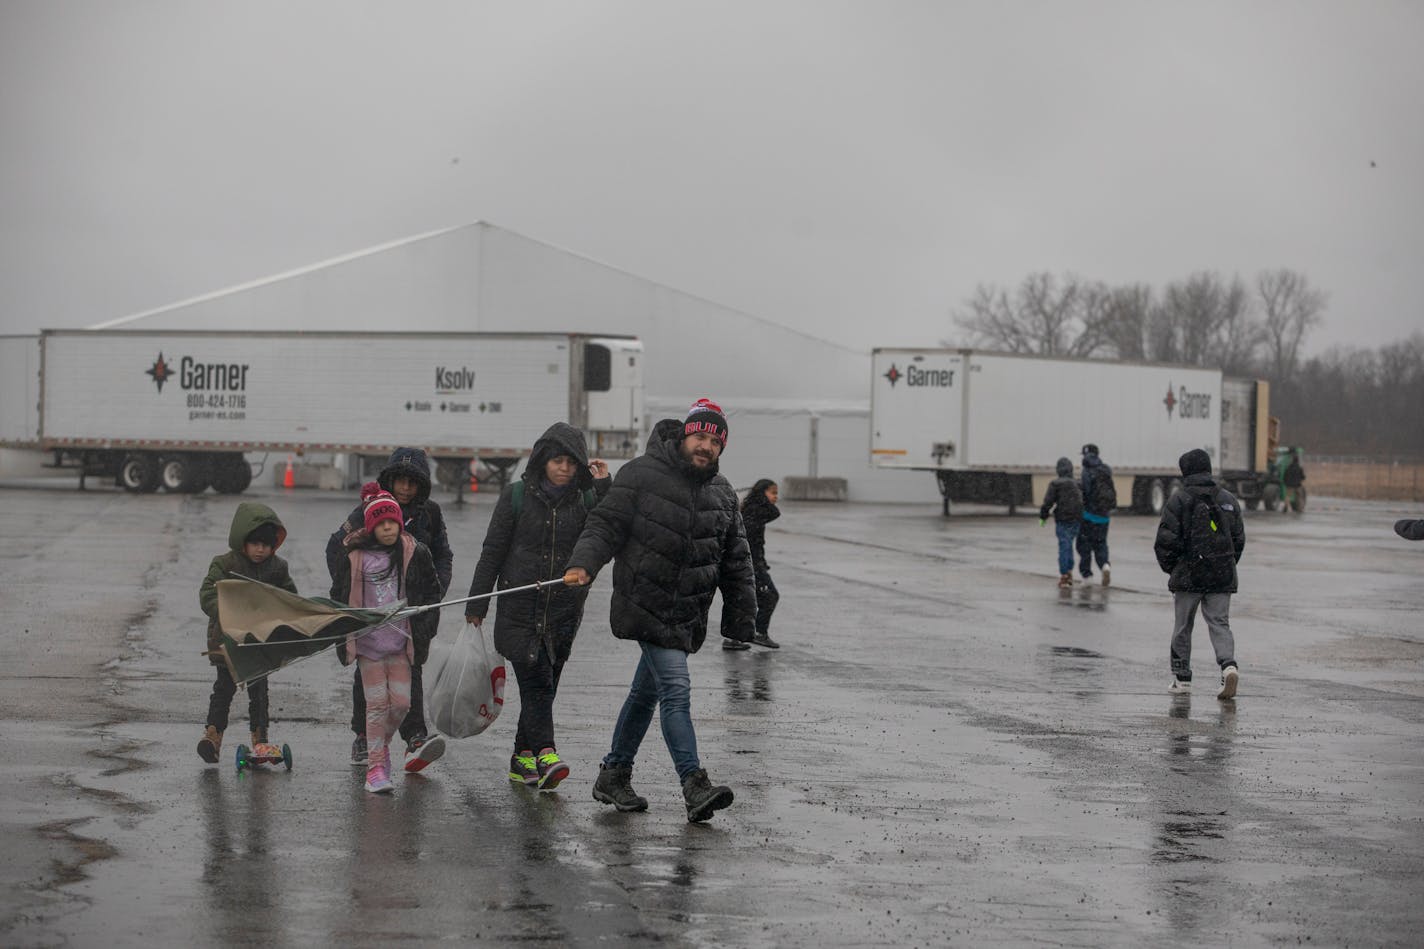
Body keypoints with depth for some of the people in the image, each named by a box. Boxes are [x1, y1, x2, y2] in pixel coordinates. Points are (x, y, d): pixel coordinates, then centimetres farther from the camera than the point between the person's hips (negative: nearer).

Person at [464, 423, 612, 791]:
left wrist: (605, 488, -13)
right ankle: (545, 755, -26)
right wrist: (476, 605, 2)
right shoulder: (517, 497, 0)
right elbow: (492, 553, 3)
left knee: (543, 685, 7)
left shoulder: (585, 500, 5)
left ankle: (522, 758, 18)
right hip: (520, 608, -3)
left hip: (564, 611, 3)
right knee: (535, 679, -15)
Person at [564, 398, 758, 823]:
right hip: (646, 607, -7)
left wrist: (743, 614, 14)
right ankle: (695, 787, -19)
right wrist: (584, 563, -25)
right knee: (676, 691, -15)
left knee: (646, 693, 16)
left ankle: (614, 776, 29)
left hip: (687, 617, 7)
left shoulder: (723, 495, 11)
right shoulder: (643, 474, -8)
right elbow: (606, 524, -8)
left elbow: (737, 560, 17)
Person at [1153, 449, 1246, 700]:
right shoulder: (1227, 499, 8)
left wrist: (1168, 567, 6)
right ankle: (1229, 665, -20)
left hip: (1188, 574, -3)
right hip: (1222, 576, 3)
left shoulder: (1179, 499, -7)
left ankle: (1182, 677, 16)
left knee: (1183, 625, 10)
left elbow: (1167, 538, -9)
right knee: (1220, 623, 5)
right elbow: (1239, 538, 11)